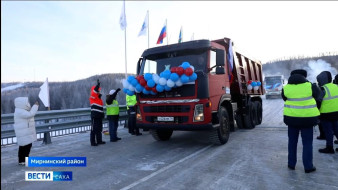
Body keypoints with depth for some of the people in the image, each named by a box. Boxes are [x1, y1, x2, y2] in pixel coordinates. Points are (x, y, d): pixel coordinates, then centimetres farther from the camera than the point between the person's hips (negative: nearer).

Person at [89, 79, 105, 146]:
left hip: (99, 116, 9)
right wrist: (98, 85, -35)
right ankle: (93, 142, 1)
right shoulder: (92, 97, -7)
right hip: (94, 116, -9)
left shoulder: (99, 99, 17)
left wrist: (102, 114, 23)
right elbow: (94, 91, -28)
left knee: (99, 129, 14)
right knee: (94, 129, -4)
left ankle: (99, 140, 24)